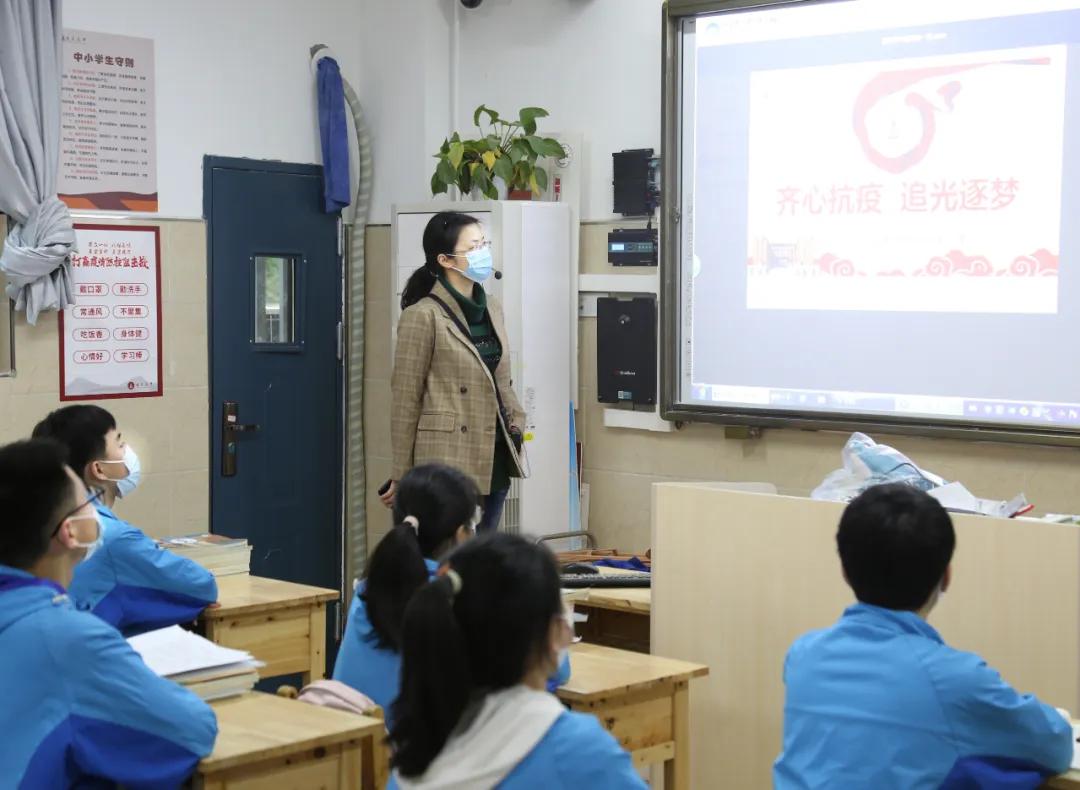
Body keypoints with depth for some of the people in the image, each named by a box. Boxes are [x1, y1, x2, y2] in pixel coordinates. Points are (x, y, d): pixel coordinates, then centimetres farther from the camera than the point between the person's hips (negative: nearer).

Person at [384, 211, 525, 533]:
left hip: (494, 458, 7)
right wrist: (401, 477, -6)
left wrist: (515, 423, 5)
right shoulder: (422, 316, -9)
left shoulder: (491, 310, 14)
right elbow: (406, 399, -7)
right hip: (447, 461, -7)